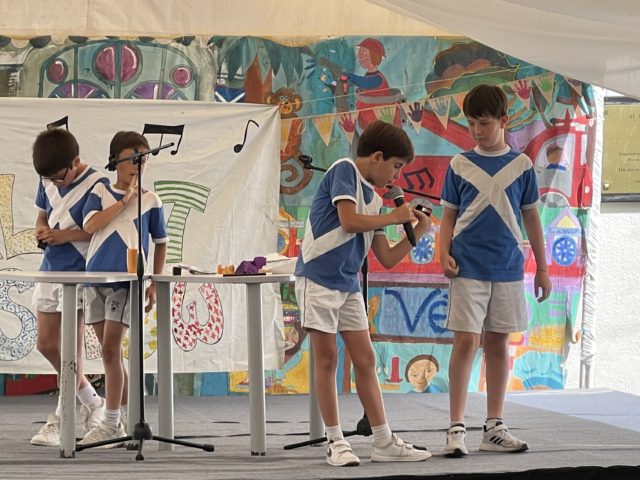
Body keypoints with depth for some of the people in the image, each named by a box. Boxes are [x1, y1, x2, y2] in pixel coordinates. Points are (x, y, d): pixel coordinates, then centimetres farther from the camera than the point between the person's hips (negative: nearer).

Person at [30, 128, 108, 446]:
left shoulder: (96, 184, -12)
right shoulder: (47, 182, 7)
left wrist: (65, 235, -19)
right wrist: (42, 230, -1)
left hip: (80, 273, -8)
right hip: (50, 271, 8)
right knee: (46, 344, 8)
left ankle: (60, 421, 0)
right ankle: (92, 403, 22)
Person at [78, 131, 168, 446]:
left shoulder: (150, 201, 5)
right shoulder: (100, 192, 8)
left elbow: (161, 243, 12)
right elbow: (90, 225, -9)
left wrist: (155, 284, 7)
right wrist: (124, 201, -11)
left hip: (127, 282, -3)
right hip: (96, 278, 3)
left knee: (110, 349, -11)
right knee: (110, 351, 8)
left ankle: (112, 423, -7)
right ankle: (126, 417, 18)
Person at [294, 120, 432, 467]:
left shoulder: (374, 199, 15)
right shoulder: (344, 170, -5)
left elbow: (387, 259, 15)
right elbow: (349, 220, -19)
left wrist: (416, 234, 4)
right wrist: (393, 217, -7)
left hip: (349, 285, 8)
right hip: (319, 278, -8)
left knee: (365, 360, 6)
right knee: (327, 357, -3)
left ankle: (384, 443, 10)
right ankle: (335, 443, 2)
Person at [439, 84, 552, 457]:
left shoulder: (521, 165, 5)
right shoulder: (459, 165, 4)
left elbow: (531, 217, 10)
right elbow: (449, 215, 8)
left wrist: (542, 268, 11)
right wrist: (444, 253, -8)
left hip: (508, 268, 2)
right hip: (469, 267, -2)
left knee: (498, 343, 8)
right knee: (466, 342, -8)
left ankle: (494, 428, 15)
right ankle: (457, 428, -5)